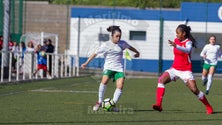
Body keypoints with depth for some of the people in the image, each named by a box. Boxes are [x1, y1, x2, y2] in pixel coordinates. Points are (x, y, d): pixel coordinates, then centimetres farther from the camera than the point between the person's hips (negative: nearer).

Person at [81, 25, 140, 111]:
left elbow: (130, 47, 26)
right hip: (108, 67, -3)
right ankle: (99, 102, -17)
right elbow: (95, 53, 0)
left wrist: (137, 52, 43)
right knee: (104, 81, -29)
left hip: (119, 68, 3)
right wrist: (86, 63, -2)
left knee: (120, 86, -16)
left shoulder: (122, 43, 4)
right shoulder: (106, 45, -5)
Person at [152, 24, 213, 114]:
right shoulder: (176, 40, 5)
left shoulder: (188, 42, -13)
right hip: (175, 69, 6)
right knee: (161, 80, -18)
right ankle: (158, 105, -25)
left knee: (194, 90, -11)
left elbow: (187, 50, -39)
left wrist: (176, 46, -54)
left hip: (185, 71, -6)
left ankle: (208, 107, 9)